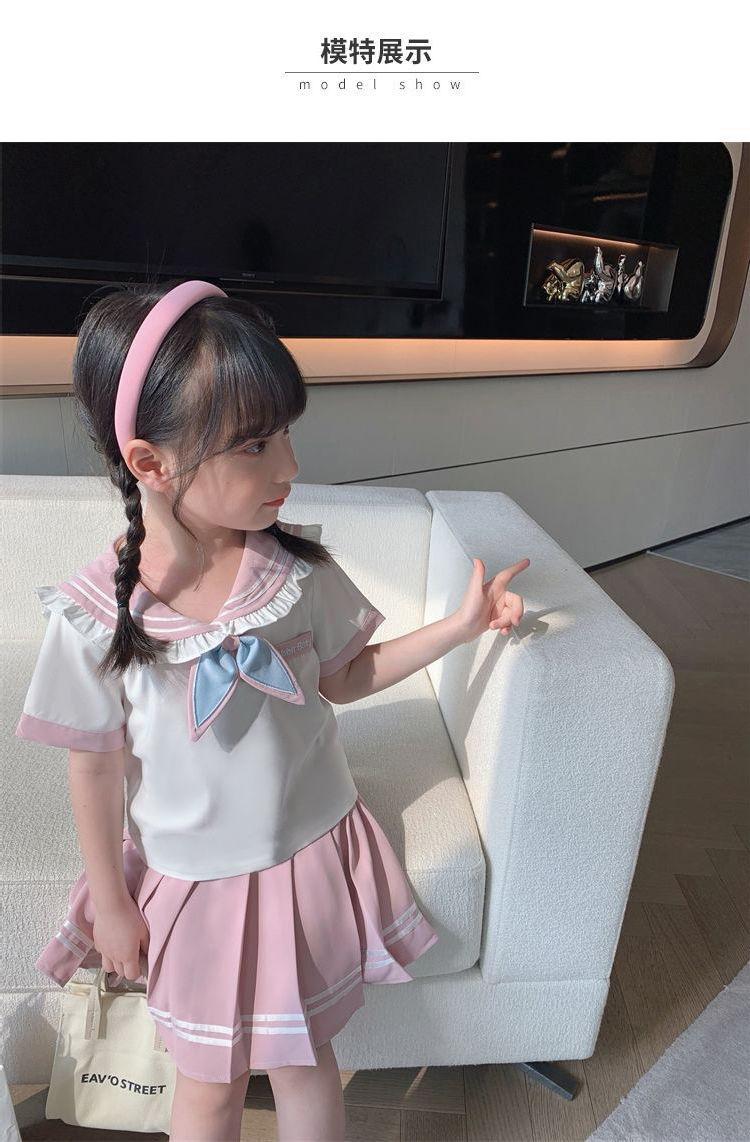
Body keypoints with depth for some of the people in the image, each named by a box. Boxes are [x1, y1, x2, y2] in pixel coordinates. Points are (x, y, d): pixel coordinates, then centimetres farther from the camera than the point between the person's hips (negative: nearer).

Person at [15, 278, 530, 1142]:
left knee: (304, 1061, 23)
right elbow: (96, 770, -10)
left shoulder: (299, 567, -17)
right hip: (194, 884, -1)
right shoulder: (95, 614, -23)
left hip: (314, 857, 2)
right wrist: (111, 905, 0)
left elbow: (344, 678, -2)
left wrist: (461, 624, -8)